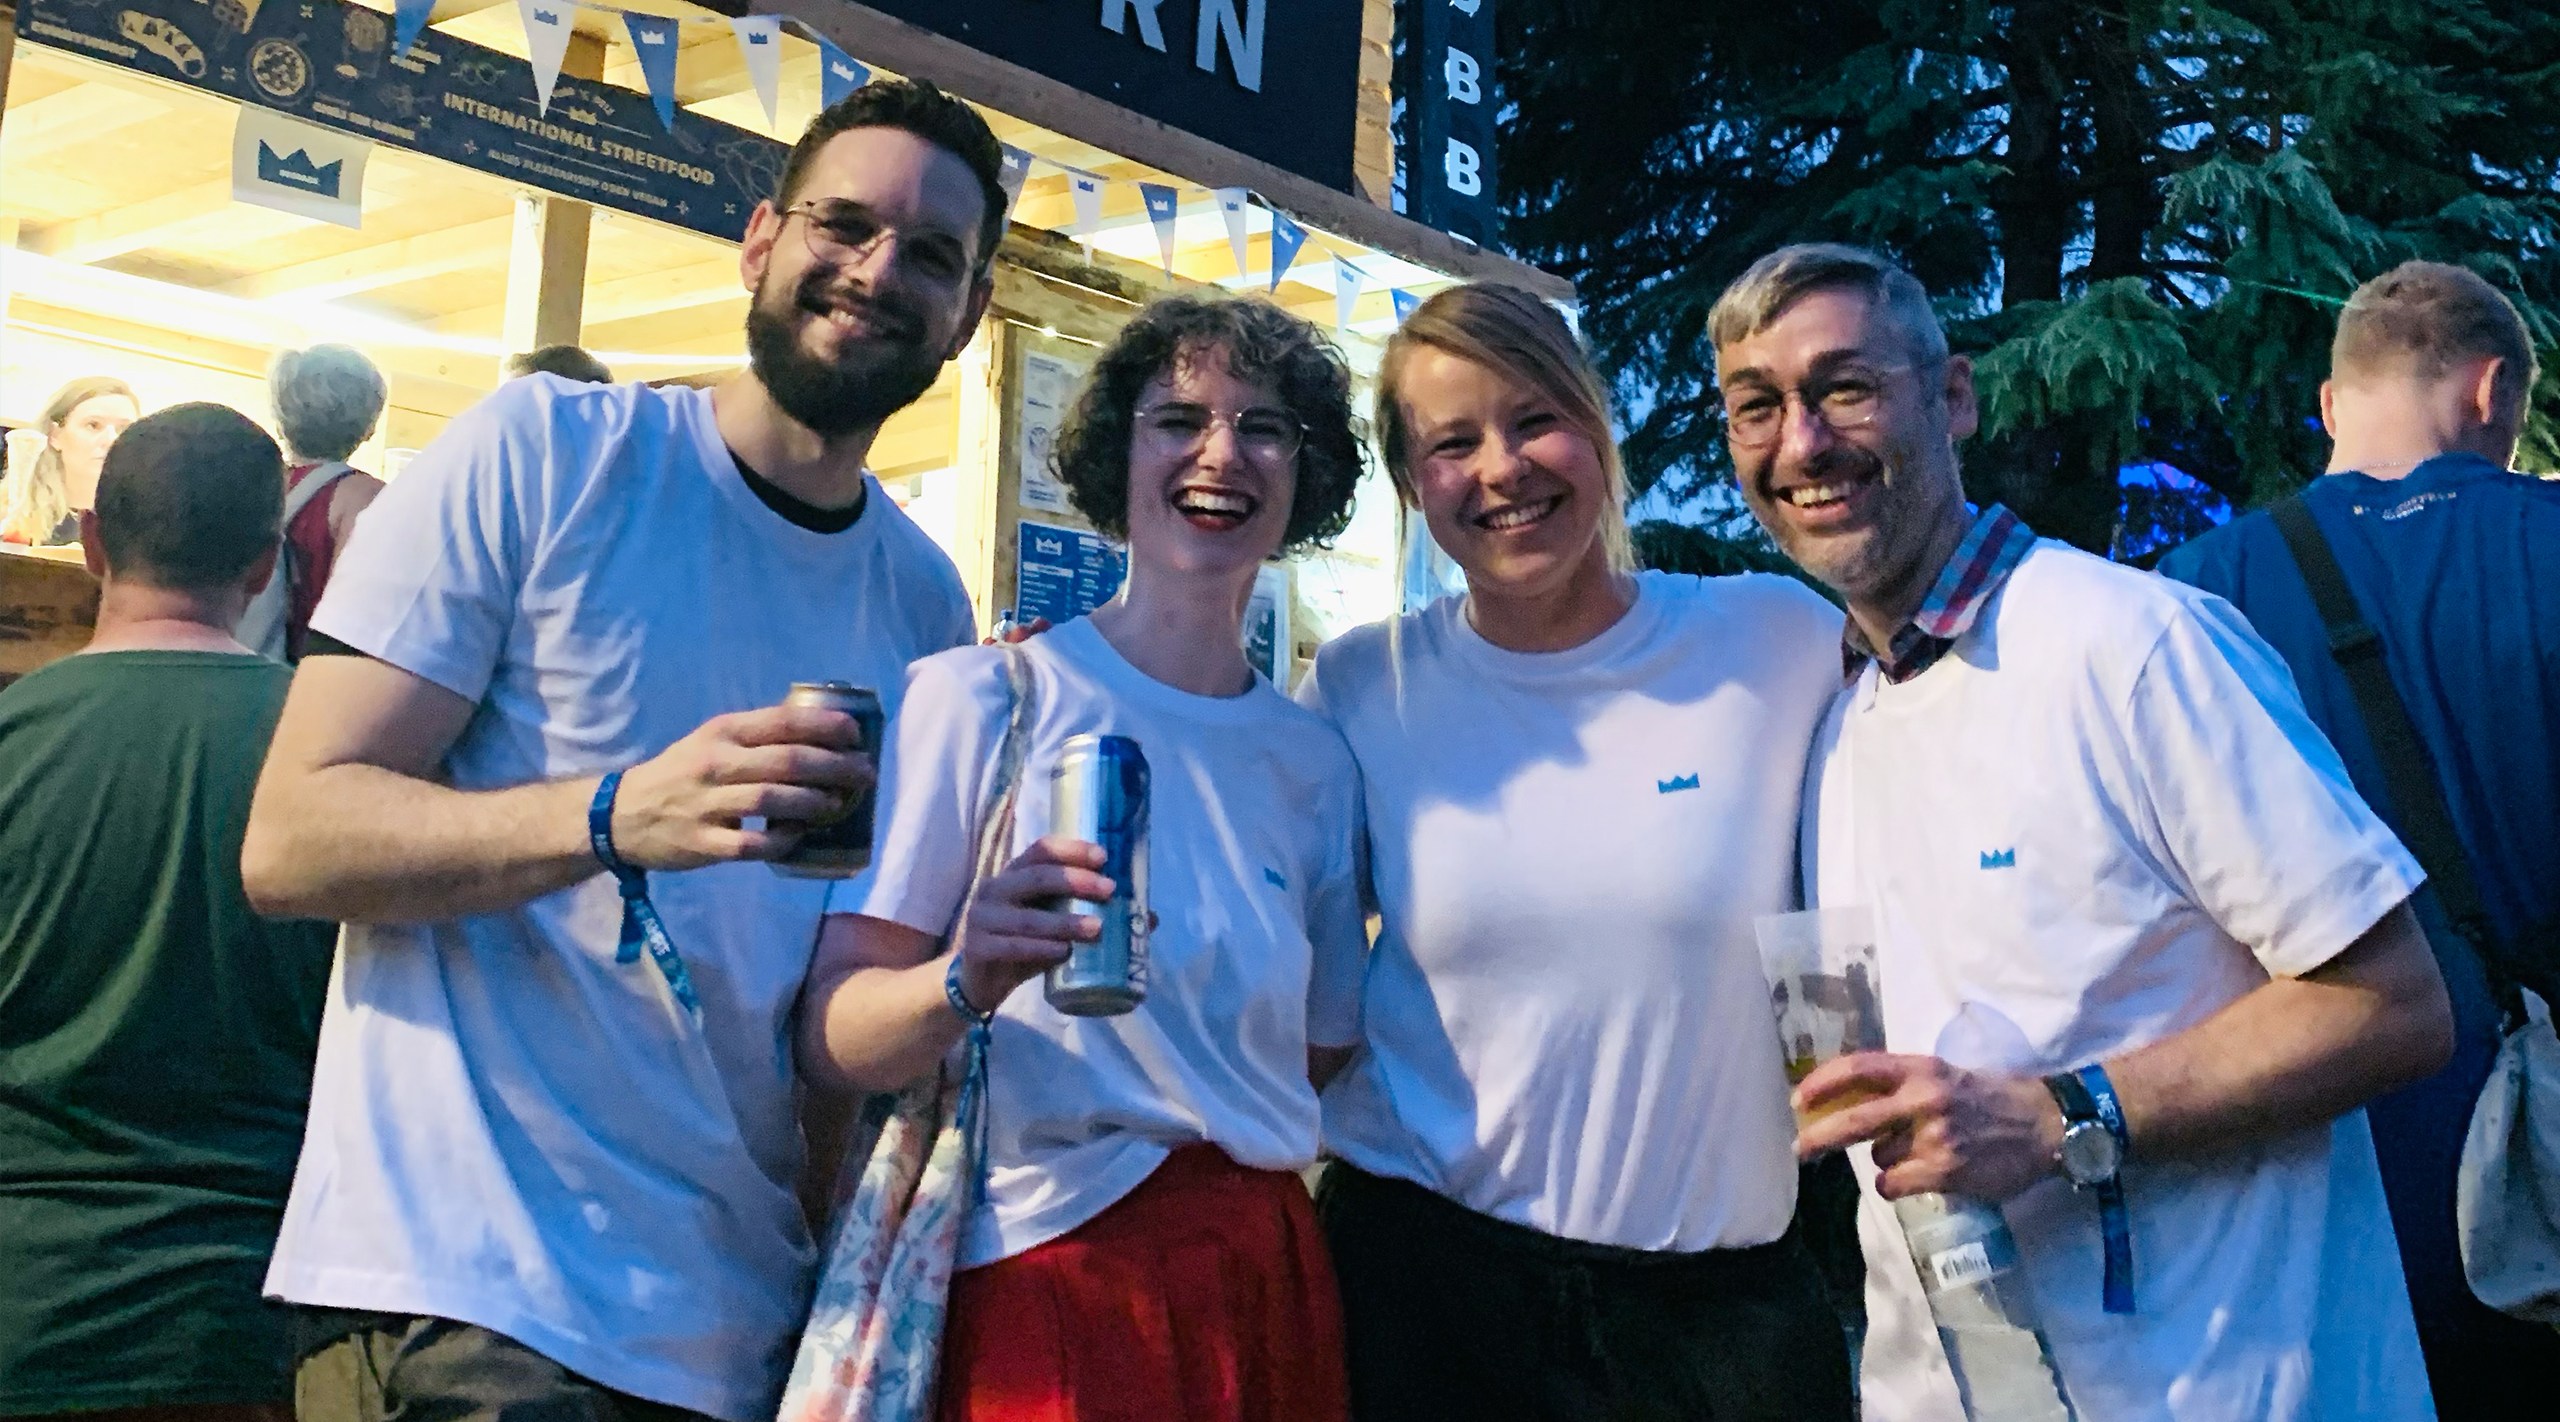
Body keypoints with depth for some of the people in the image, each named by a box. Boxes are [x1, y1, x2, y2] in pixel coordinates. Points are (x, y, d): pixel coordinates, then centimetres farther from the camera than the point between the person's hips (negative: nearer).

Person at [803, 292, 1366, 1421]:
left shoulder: (1315, 761, 6)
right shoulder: (983, 698, -8)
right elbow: (833, 1034, -13)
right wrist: (971, 981, -30)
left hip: (1271, 1281, 5)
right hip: (1052, 1276, -4)